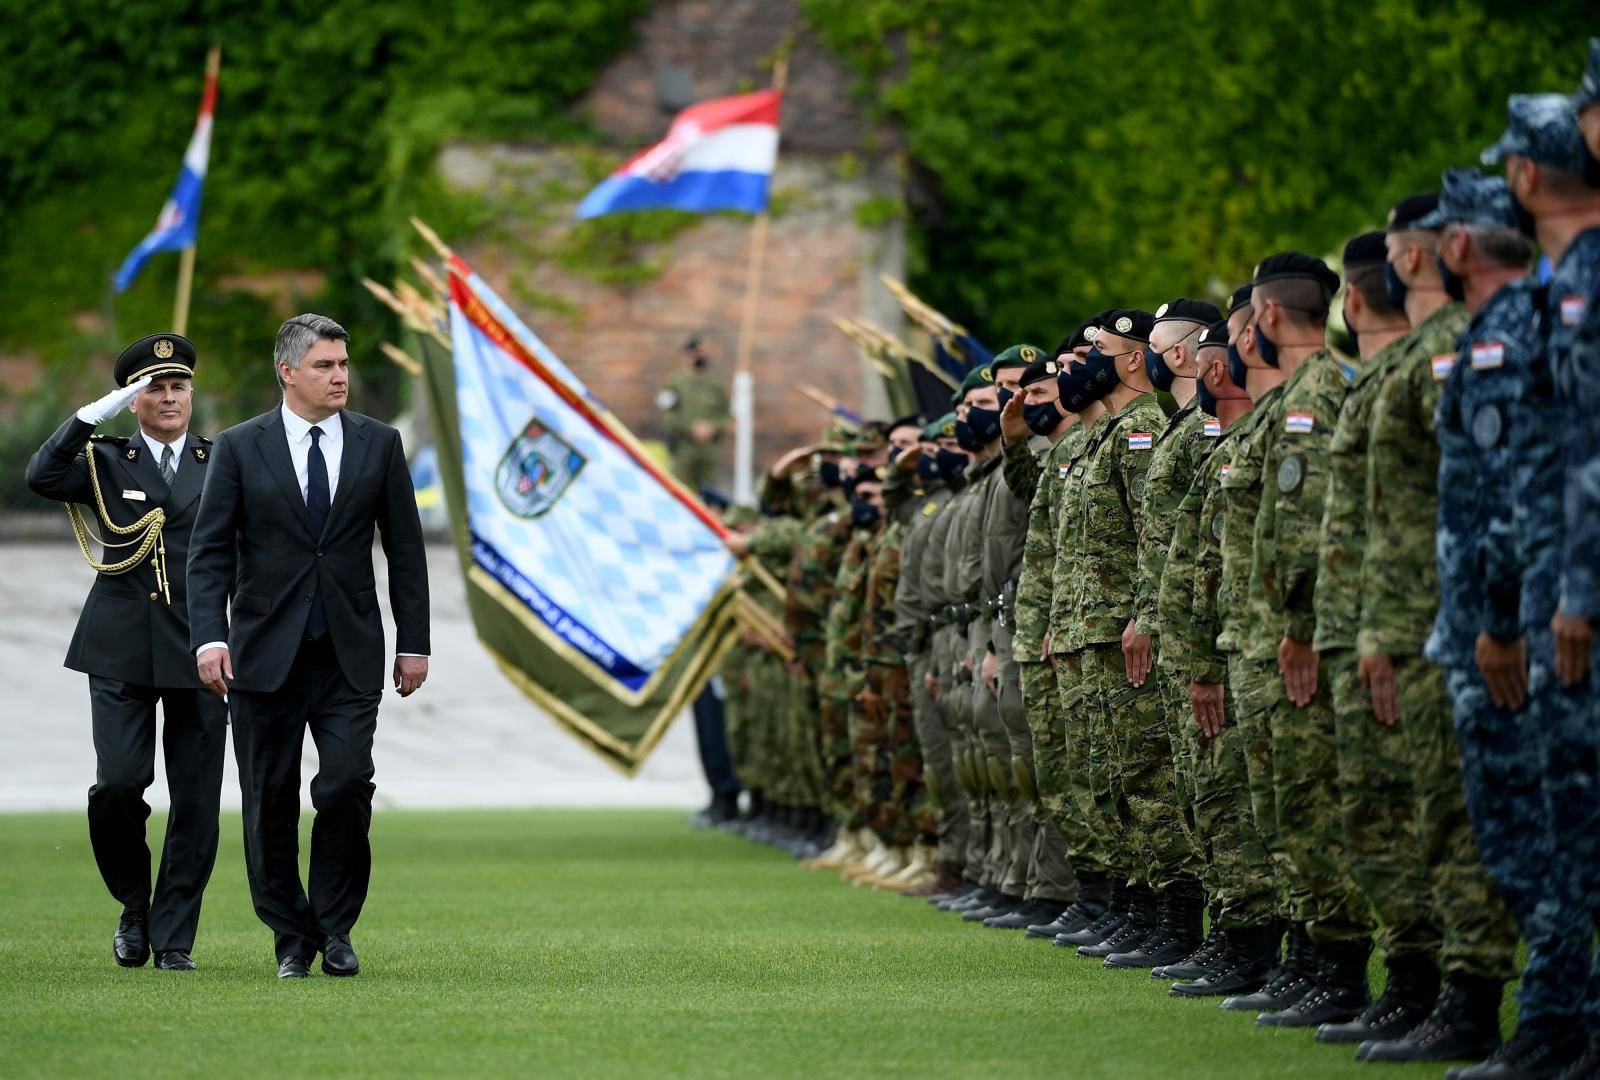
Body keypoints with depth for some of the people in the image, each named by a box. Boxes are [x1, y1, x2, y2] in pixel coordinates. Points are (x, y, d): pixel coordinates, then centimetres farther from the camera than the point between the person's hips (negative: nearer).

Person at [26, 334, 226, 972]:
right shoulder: (105, 461, 8)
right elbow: (42, 477, -11)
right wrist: (95, 414, -17)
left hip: (199, 653, 1)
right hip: (121, 652, -1)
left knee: (195, 800, -1)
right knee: (118, 783, -12)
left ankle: (174, 938, 8)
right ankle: (134, 905, 13)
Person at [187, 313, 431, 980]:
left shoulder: (379, 444, 7)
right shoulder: (239, 448, 1)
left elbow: (405, 548, 9)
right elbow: (209, 551, -1)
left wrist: (413, 643, 5)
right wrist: (209, 636, -14)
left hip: (350, 655, 0)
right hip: (266, 651, 0)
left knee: (346, 785, -14)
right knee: (271, 801, 2)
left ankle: (335, 926, 4)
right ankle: (292, 939, 15)